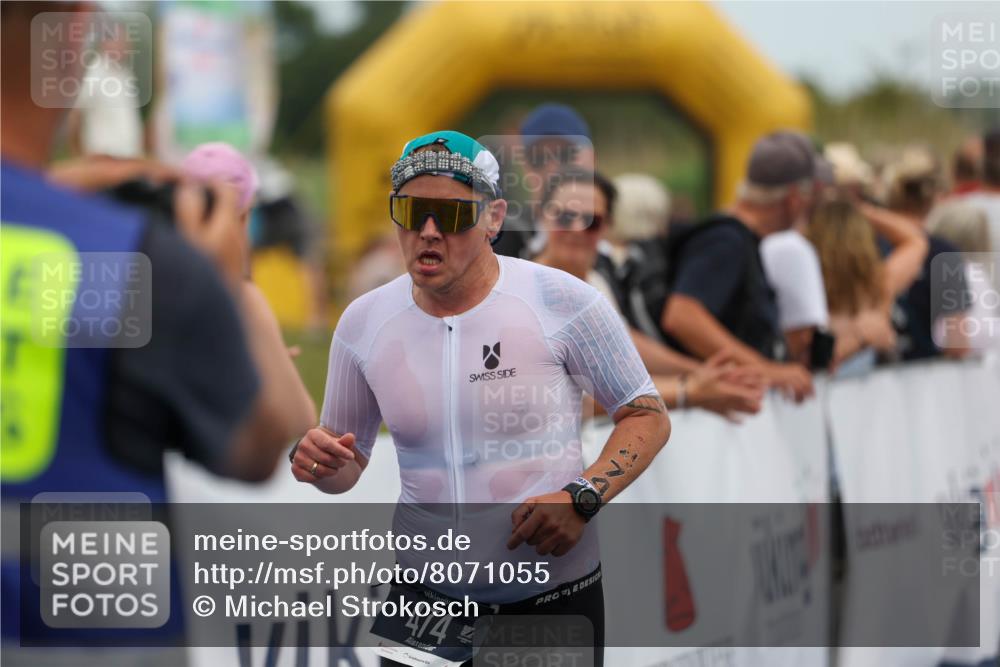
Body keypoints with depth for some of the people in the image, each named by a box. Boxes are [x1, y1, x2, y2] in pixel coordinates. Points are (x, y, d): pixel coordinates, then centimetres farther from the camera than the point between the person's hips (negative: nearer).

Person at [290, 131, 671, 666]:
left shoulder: (562, 301, -10)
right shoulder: (363, 322, 1)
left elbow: (648, 418, -2)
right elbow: (350, 462, 12)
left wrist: (582, 498, -19)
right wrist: (319, 464, -12)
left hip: (556, 598, -3)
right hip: (424, 596, 3)